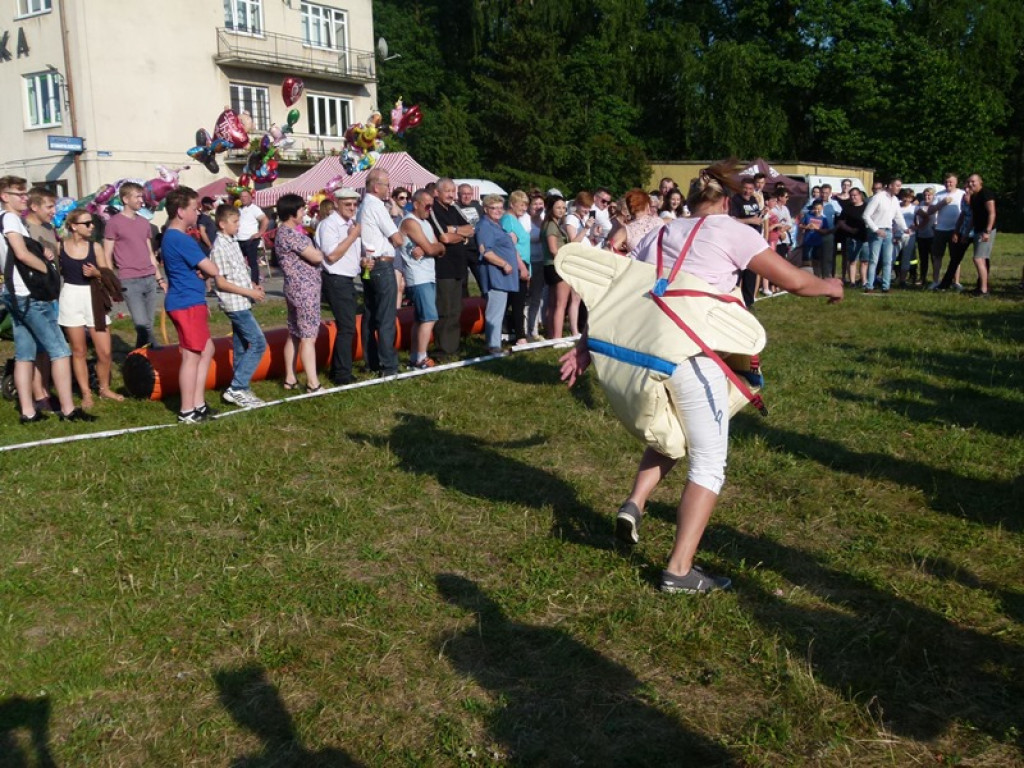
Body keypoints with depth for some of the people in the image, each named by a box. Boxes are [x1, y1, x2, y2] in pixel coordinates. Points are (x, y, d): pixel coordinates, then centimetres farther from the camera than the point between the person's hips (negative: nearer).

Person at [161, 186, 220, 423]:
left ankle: (198, 404, 21)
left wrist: (200, 270, 2)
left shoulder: (171, 236, 14)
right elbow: (212, 270, -20)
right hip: (187, 305, -10)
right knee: (192, 356, -3)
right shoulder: (181, 239, -18)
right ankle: (187, 412, 5)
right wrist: (204, 269, 2)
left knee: (207, 349, 16)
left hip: (190, 303, 11)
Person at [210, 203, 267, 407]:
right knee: (258, 343, -10)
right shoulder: (219, 247, -15)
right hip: (235, 304, -9)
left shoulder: (233, 242, 13)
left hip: (241, 303, 9)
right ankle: (236, 389, -7)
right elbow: (220, 282, -18)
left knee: (241, 346, 12)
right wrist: (249, 292, -17)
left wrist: (253, 286, 7)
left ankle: (239, 390, 19)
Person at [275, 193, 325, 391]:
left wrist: (313, 249, 2)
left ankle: (290, 379, 20)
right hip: (305, 289, -10)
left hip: (295, 288, 10)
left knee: (294, 335, 13)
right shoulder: (291, 233, -18)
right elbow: (316, 257, -19)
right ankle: (313, 383, -6)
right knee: (308, 337, -8)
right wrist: (321, 250, 2)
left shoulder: (283, 231, 14)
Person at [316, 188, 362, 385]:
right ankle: (343, 376, -5)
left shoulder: (352, 223, 15)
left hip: (349, 280, 9)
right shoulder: (329, 224, -12)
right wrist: (352, 236, -16)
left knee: (345, 326, 14)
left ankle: (336, 370, 24)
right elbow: (332, 255, -22)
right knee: (347, 328, -10)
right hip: (336, 281, -9)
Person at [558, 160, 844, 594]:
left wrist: (586, 344, 18)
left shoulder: (659, 235, 23)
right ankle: (679, 571, 4)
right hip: (690, 354, -6)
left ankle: (635, 503, 11)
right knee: (709, 463, 7)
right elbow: (793, 281, 9)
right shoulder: (730, 231, 9)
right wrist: (829, 286, 29)